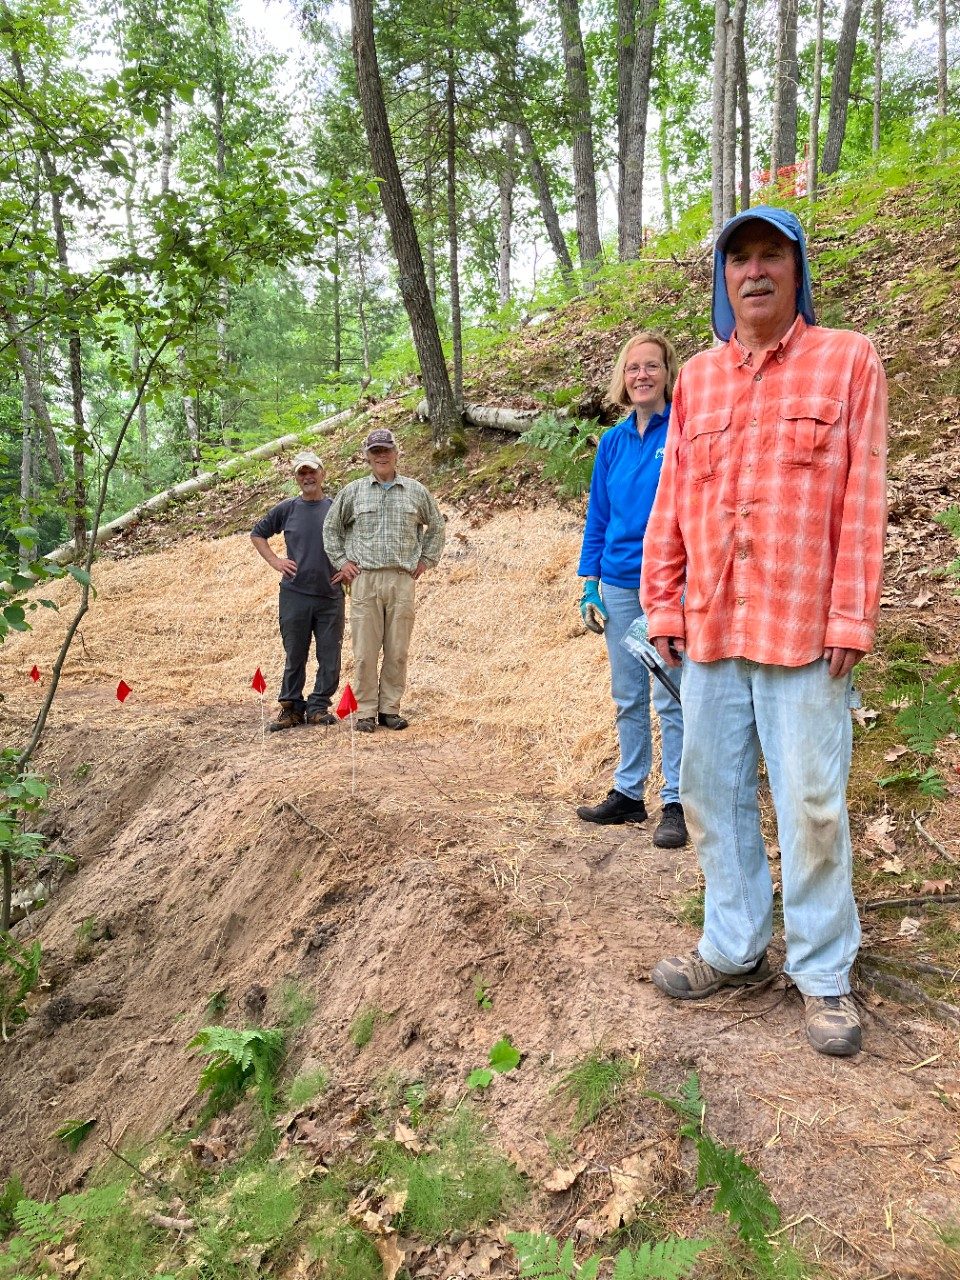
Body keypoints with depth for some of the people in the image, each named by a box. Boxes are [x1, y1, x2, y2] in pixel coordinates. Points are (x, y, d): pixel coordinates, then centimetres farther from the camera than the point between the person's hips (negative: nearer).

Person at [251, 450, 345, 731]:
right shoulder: (286, 509, 4)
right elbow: (257, 534, 16)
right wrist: (274, 561, 4)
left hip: (331, 595, 0)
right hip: (294, 594, 0)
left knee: (330, 657, 3)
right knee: (295, 656, 8)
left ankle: (319, 707, 15)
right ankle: (291, 708, 18)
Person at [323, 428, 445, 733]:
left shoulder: (415, 491, 11)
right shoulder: (353, 491, 8)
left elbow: (436, 526, 22)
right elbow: (331, 527, 18)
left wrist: (425, 560, 14)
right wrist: (341, 561, 9)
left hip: (402, 580, 1)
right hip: (364, 579, -1)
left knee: (397, 651, 4)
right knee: (365, 650, -2)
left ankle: (390, 709, 14)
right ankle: (365, 712, 7)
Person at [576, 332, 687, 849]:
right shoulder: (612, 441, 11)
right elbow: (597, 516, 13)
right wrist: (589, 584, 8)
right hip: (618, 585, 5)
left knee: (670, 698, -1)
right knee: (628, 698, 13)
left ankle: (675, 804, 10)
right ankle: (627, 793, 24)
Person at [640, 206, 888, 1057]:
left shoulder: (848, 361, 3)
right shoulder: (697, 379, 13)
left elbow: (863, 500, -3)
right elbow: (671, 502, 12)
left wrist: (850, 619, -8)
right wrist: (663, 605, 7)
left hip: (803, 631, -4)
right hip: (709, 631, 4)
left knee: (813, 806, 1)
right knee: (713, 795, 10)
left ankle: (824, 972, 19)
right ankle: (734, 949, 27)